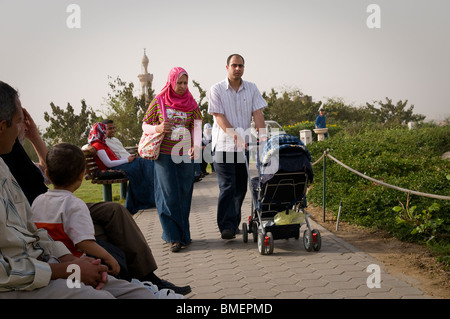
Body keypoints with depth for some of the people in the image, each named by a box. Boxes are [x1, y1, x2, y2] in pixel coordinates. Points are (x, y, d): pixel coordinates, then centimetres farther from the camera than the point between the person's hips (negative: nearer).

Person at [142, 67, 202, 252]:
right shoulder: (158, 101, 3)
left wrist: (196, 146, -24)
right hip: (165, 155, -2)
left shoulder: (191, 103, 7)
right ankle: (173, 237, 3)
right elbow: (145, 126, 8)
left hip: (185, 155, 2)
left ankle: (183, 235, 19)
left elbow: (197, 126, -5)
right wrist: (157, 129, -14)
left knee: (184, 195, 6)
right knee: (169, 196, -4)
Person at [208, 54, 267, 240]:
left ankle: (233, 224, 20)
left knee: (240, 188, 8)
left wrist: (263, 136, -13)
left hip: (245, 147, 4)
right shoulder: (217, 90, -2)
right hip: (224, 146, -4)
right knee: (227, 188, -9)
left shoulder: (252, 89, 8)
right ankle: (226, 227, -6)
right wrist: (235, 136, -21)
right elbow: (219, 117, -9)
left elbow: (257, 113, 2)